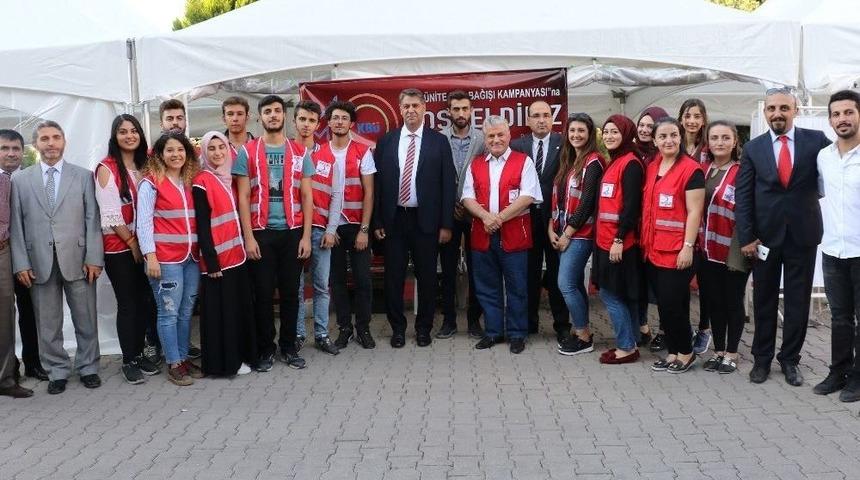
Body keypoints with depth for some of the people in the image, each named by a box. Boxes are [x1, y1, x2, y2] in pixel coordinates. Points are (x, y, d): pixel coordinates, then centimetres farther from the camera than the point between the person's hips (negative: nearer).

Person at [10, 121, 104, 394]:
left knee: (86, 320, 7)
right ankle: (57, 372, 21)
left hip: (77, 259, -1)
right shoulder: (20, 181, 8)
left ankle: (88, 368, 22)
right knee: (48, 323, 8)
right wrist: (21, 263, -3)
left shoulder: (84, 176, 5)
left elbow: (93, 220, 1)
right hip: (39, 263, 1)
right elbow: (16, 225, 5)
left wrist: (94, 258, -6)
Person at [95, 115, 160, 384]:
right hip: (119, 247, -5)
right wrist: (131, 242, -8)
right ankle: (128, 361, 12)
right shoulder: (106, 169, -7)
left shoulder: (145, 166, 10)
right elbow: (110, 213, -11)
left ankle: (139, 354, 21)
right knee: (127, 304, 1)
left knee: (145, 302, 7)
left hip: (143, 245, 5)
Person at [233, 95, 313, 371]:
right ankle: (265, 349, 16)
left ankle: (288, 346, 20)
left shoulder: (299, 153, 6)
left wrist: (306, 236, -1)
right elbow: (243, 197, -1)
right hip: (261, 233, -1)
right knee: (263, 293, 3)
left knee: (290, 292, 7)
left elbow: (306, 196, 6)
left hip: (292, 232, 2)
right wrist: (248, 237, -8)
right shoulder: (248, 152, 2)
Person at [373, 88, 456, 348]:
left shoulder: (439, 141, 1)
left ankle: (424, 328, 22)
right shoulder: (386, 141, 6)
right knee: (394, 277, 7)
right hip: (394, 219, 2)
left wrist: (446, 224, -6)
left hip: (426, 220, -1)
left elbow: (448, 184, -1)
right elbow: (377, 183, 5)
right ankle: (397, 328, 21)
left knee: (427, 277, 7)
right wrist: (377, 222, 0)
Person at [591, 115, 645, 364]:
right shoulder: (614, 162, 15)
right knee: (622, 295, 13)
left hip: (620, 242, -9)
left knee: (610, 293, -5)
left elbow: (631, 205, -19)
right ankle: (629, 343, 20)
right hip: (606, 239, 9)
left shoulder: (631, 164, -12)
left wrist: (619, 240, -21)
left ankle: (627, 347, 4)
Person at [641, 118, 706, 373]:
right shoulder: (651, 168, 11)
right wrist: (645, 242, 13)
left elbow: (694, 212, -12)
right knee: (663, 304, 11)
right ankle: (672, 352, 23)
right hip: (652, 249, 7)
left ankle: (685, 353, 16)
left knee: (673, 304, -2)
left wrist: (688, 247, -17)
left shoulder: (691, 169, -9)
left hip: (676, 251, -6)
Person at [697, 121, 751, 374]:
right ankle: (718, 351, 24)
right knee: (713, 301, 12)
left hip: (733, 251, -5)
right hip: (707, 249, 5)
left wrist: (744, 247, -15)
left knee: (732, 302, 7)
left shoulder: (742, 172, -9)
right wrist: (695, 243, 5)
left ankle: (731, 353, 19)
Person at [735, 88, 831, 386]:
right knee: (764, 300, 10)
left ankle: (790, 359, 22)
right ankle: (762, 358, 23)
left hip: (803, 235, 0)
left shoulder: (816, 141, 1)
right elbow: (743, 196, 0)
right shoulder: (753, 148, 3)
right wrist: (746, 237, -7)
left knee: (798, 301, 8)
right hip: (765, 235, 1)